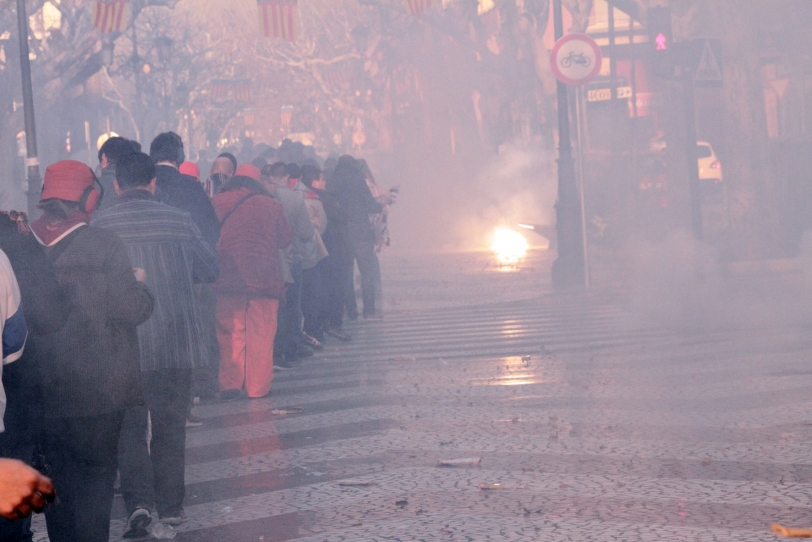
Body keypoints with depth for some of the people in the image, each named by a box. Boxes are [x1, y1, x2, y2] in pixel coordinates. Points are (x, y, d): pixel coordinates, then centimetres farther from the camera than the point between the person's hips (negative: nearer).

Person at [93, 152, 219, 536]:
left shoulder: (101, 226, -7)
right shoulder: (179, 221, -2)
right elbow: (210, 270, 7)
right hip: (176, 341, 2)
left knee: (129, 425, 7)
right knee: (170, 423, 12)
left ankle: (138, 501, -7)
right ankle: (170, 504, 18)